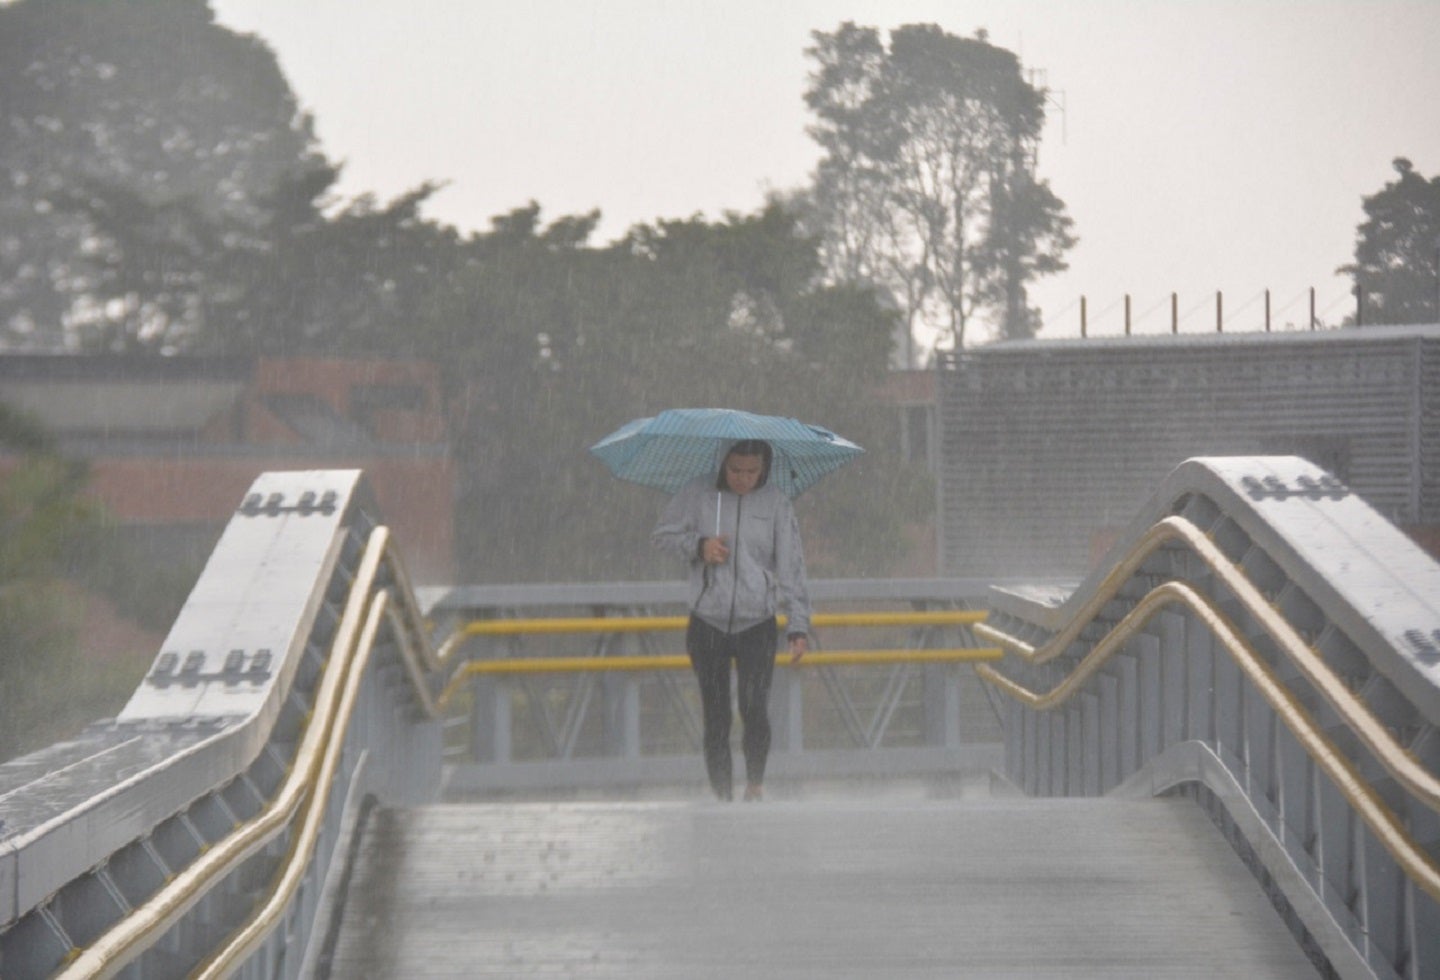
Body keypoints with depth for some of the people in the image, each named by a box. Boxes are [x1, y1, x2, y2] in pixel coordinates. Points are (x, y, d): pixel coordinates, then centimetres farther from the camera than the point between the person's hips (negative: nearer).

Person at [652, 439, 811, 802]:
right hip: (707, 625, 1)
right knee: (716, 719, 0)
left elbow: (791, 565, 2)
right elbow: (663, 534, 11)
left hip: (758, 625, -1)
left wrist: (799, 625, -4)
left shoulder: (776, 503, 2)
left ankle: (755, 782, 4)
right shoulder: (697, 495, 2)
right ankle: (722, 795, 10)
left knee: (755, 709, -16)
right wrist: (698, 545, -9)